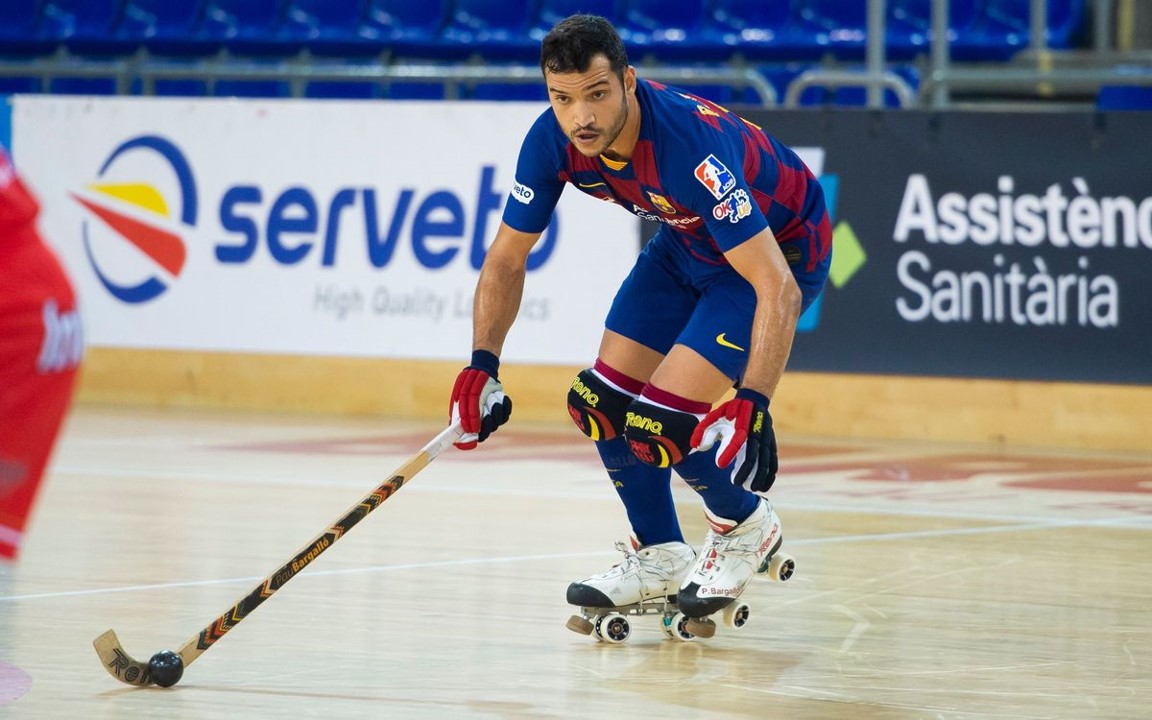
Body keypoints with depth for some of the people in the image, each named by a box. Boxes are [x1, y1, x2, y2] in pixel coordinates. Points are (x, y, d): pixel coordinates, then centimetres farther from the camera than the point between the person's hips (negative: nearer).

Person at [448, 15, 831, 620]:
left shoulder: (691, 144, -39)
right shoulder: (552, 141, -19)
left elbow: (777, 286, -40)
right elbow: (507, 257, -4)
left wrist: (752, 404, -48)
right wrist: (482, 363, -16)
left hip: (781, 247, -7)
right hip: (687, 243, 7)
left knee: (662, 421, -17)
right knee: (604, 402, 2)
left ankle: (745, 526, 12)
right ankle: (661, 558, 24)